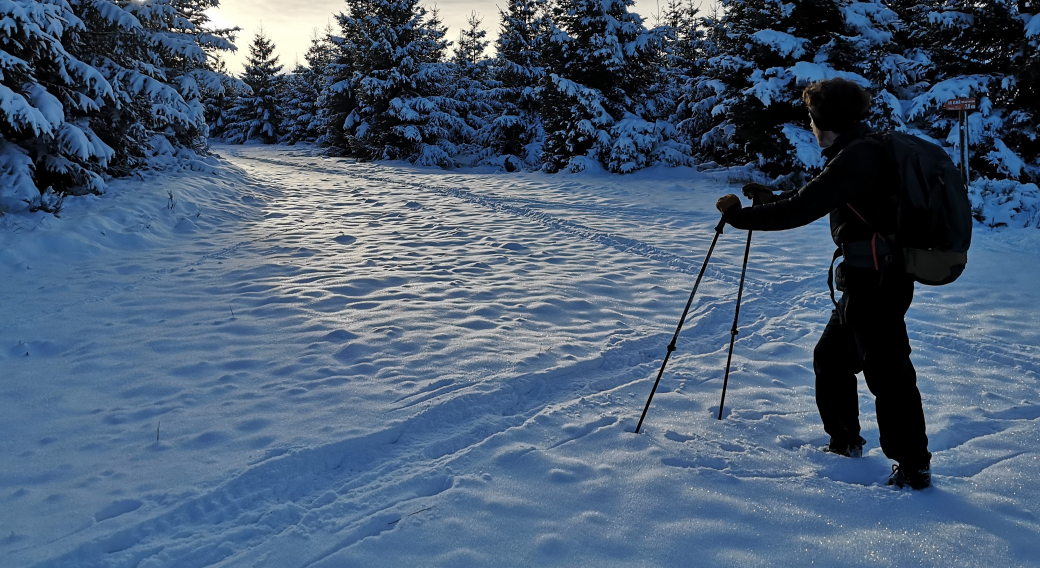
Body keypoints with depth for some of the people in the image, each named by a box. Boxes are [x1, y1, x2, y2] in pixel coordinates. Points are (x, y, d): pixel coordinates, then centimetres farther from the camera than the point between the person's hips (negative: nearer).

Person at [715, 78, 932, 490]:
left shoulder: (858, 156, -19)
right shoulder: (861, 152, 13)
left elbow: (803, 209, -25)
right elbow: (814, 198, 24)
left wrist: (742, 216, -18)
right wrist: (771, 198, 21)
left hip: (876, 285, -11)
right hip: (864, 284, 11)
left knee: (887, 374, -1)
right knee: (830, 358, 20)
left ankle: (914, 468, 11)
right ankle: (844, 442, 34)